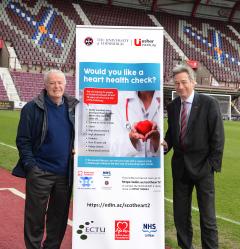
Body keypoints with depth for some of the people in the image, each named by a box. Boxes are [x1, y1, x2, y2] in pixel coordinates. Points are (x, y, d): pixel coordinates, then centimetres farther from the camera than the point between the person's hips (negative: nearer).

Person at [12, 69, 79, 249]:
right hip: (40, 173, -3)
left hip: (66, 173, 4)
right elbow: (23, 140, -5)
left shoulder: (74, 107, 6)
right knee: (35, 216, 5)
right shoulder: (32, 108, -5)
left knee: (59, 216, 13)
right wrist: (30, 165, -11)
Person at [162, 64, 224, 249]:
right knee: (180, 214, 12)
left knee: (207, 216, 3)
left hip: (202, 166, -4)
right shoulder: (172, 106, 6)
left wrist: (213, 164, -10)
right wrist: (166, 144, -5)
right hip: (180, 166, 5)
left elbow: (218, 137, -7)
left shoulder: (209, 104, -8)